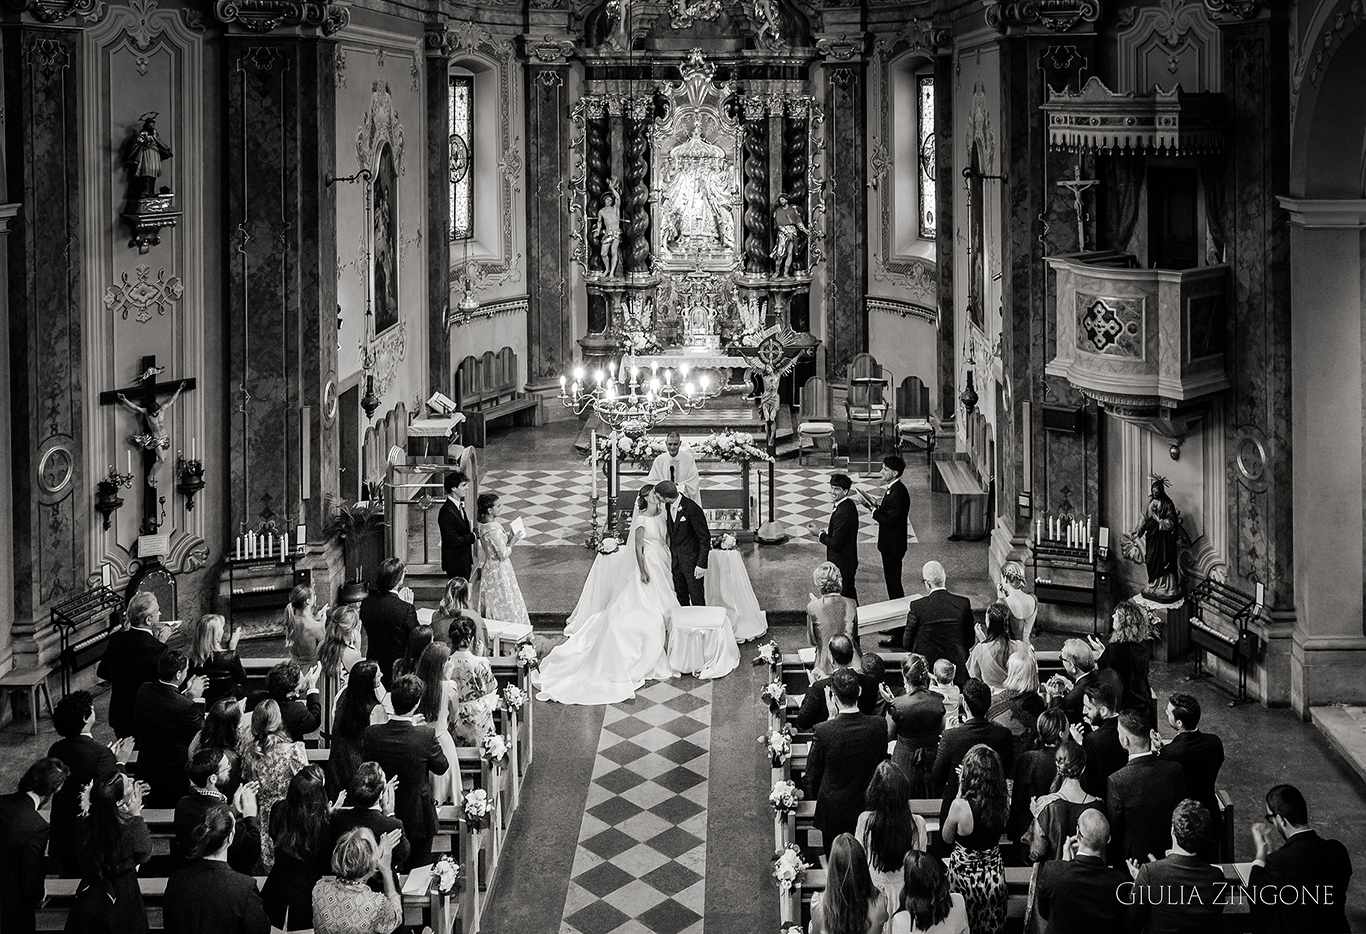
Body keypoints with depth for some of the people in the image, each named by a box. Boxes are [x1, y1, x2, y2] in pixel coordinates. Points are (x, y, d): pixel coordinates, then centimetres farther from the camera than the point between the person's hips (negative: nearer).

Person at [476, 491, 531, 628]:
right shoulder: (494, 529, -28)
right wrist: (512, 541, -9)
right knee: (506, 605, 3)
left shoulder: (484, 524, 1)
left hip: (490, 566, 9)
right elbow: (504, 554, -23)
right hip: (499, 570, -9)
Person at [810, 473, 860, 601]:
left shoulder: (842, 513, -28)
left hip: (840, 566, -10)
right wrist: (826, 530, 3)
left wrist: (819, 534, -13)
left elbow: (835, 544, -27)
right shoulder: (850, 505, 3)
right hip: (850, 562, 10)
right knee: (850, 595, 25)